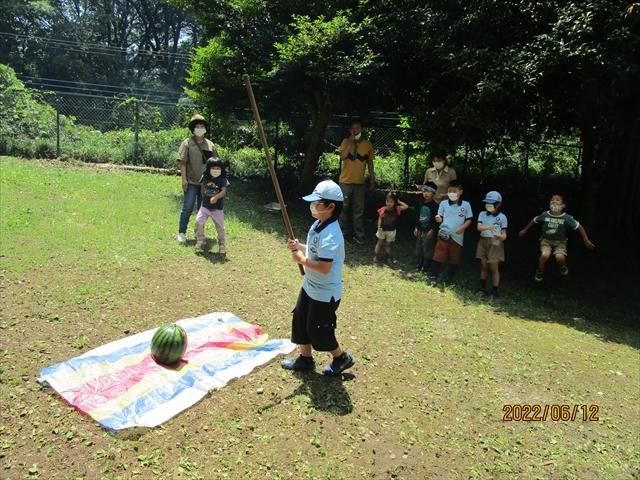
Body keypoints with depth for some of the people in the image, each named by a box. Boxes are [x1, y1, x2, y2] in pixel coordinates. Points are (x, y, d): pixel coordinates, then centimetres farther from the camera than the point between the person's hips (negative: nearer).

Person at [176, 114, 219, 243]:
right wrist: (184, 179, -13)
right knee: (187, 208, -4)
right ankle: (182, 232, 10)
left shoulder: (210, 145, 9)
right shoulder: (187, 143, -3)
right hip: (191, 182, -4)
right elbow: (183, 163, -6)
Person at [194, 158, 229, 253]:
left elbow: (223, 191, -22)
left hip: (217, 208, -2)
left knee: (220, 227, 5)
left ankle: (222, 245, 21)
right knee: (198, 222, -11)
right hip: (205, 206, 2)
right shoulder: (205, 177, -3)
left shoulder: (222, 179, -12)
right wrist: (204, 196, 11)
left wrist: (216, 197, -39)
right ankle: (200, 241, 6)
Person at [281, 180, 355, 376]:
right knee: (300, 321, 19)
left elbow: (324, 268, -33)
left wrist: (301, 259, -21)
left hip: (325, 293, -10)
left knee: (318, 330, 6)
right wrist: (300, 247, -2)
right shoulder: (317, 225, 1)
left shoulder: (330, 235, -30)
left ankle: (342, 358, 29)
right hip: (309, 287, 10)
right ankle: (305, 359, 38)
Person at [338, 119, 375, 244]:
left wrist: (372, 178, 7)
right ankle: (343, 232, 21)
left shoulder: (368, 144, 3)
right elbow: (342, 157, -16)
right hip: (345, 181, -1)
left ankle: (358, 235, 8)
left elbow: (370, 162, 10)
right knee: (344, 208, 8)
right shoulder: (346, 141, -1)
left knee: (359, 210, 3)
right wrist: (350, 142, -17)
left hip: (360, 182, 1)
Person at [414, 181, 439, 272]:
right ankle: (419, 263, 30)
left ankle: (426, 265, 15)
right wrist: (416, 227, 8)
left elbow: (436, 219, -17)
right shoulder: (421, 204, 5)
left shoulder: (435, 205, -15)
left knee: (428, 249, 3)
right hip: (420, 230, 7)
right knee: (419, 248, 16)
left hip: (429, 231, -7)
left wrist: (432, 230, -19)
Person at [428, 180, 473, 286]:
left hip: (457, 237, 1)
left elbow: (469, 220, 3)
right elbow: (440, 218, 6)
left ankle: (452, 277, 28)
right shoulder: (443, 203, 1)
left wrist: (462, 228, -14)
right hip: (444, 234, 0)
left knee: (454, 258, 11)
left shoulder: (466, 205, 0)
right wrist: (438, 219, -18)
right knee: (438, 256, -1)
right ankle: (433, 276, 9)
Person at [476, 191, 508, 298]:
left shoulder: (502, 217, -4)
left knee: (494, 268, 0)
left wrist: (500, 237, -29)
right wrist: (489, 227, -33)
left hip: (495, 243, -3)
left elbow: (504, 234, -5)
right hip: (483, 242, 3)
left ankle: (494, 291, 6)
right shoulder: (482, 214, 2)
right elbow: (479, 227, -13)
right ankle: (483, 288, 18)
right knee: (484, 266, 10)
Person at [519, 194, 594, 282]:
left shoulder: (567, 218, -17)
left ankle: (562, 266, 12)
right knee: (545, 255, -28)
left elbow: (579, 226, -6)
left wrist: (586, 240, -1)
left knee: (560, 257, -27)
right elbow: (534, 221, 5)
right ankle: (539, 272, 2)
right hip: (546, 240, 1)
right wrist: (525, 230, 17)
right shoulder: (544, 215, -13)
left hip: (560, 242, 0)